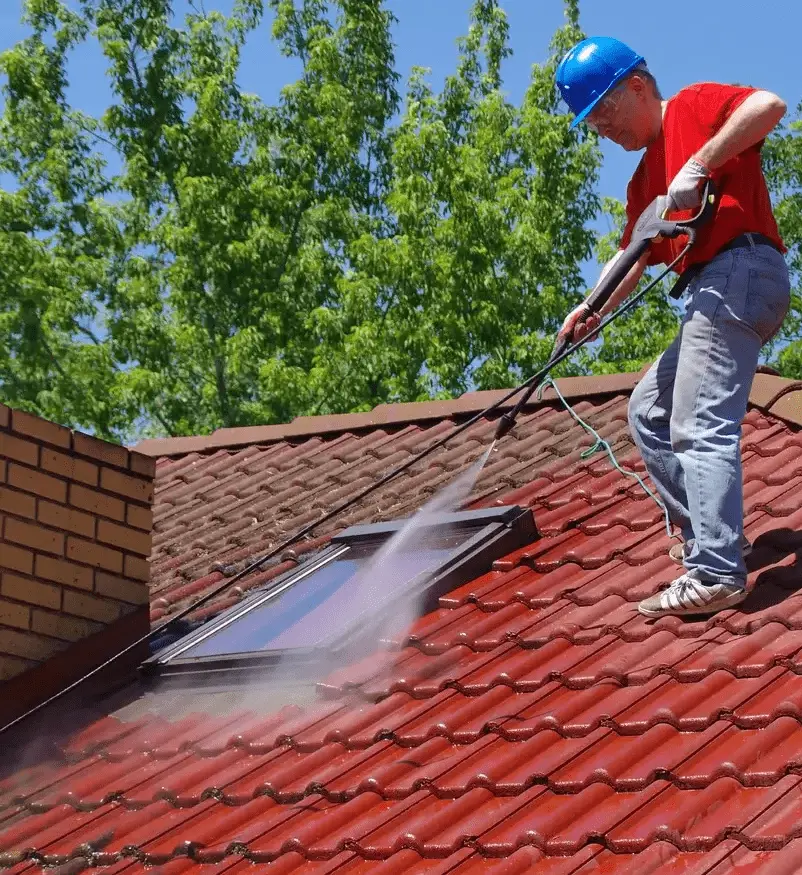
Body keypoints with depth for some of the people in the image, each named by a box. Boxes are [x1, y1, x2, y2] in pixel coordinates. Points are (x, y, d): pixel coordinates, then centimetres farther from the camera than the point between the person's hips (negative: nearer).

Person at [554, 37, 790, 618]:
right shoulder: (645, 180, 25)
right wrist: (595, 308, 5)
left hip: (740, 272, -10)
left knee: (699, 426, -17)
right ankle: (706, 533, 17)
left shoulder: (694, 106, 1)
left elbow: (769, 105, -17)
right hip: (711, 292, 10)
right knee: (649, 411, 18)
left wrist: (699, 164, -21)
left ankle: (716, 575, -22)